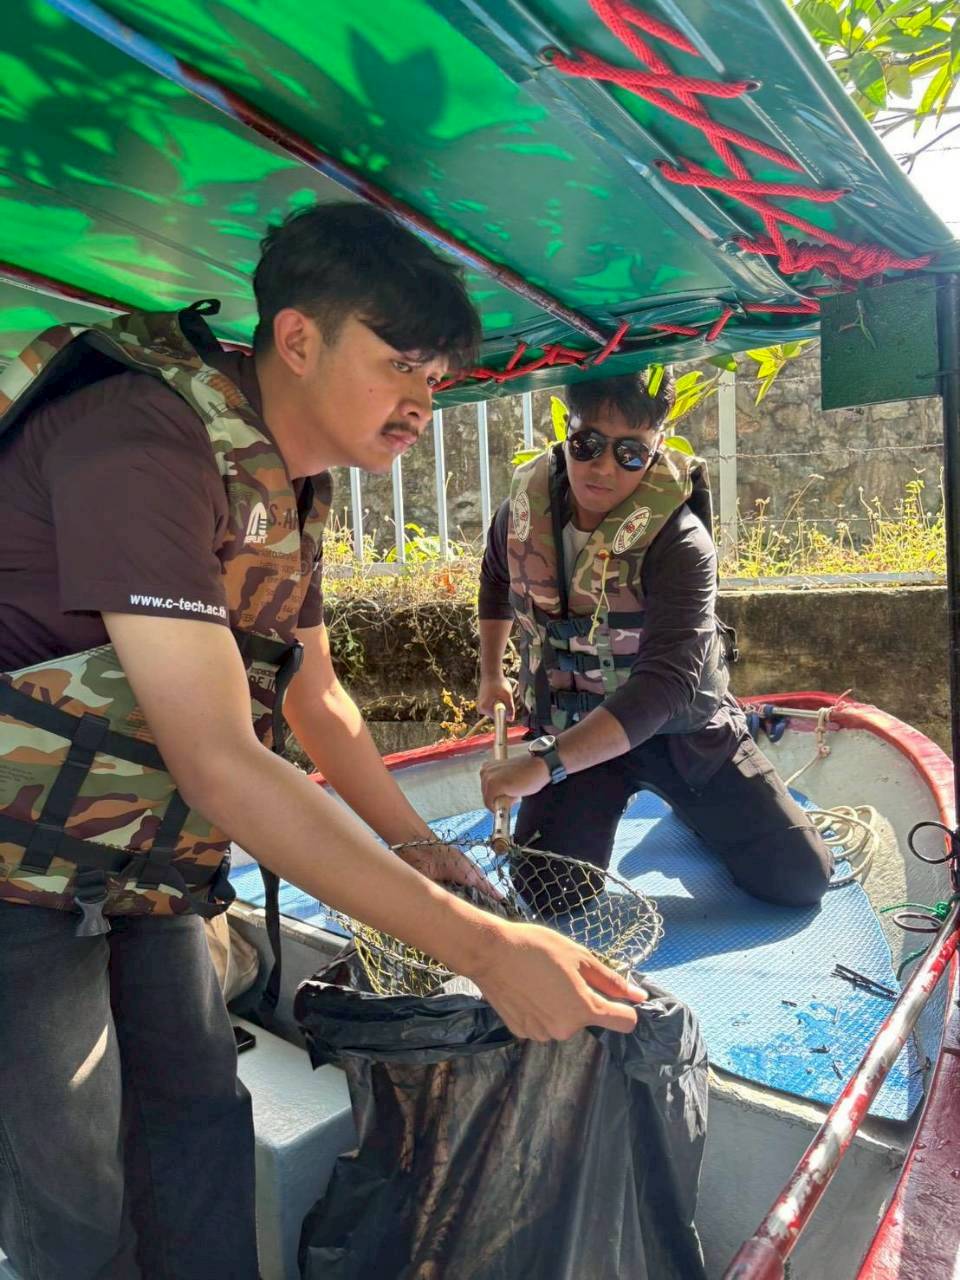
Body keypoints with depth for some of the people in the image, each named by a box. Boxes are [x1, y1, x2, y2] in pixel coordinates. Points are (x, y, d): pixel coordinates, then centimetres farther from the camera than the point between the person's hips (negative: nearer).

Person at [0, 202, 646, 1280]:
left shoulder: (287, 483, 3)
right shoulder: (144, 434, -27)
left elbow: (316, 696, 11)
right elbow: (218, 762, -34)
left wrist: (417, 847, 8)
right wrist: (480, 945, -33)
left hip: (142, 867, 8)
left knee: (199, 1111, 15)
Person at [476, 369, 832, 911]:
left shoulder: (680, 543, -27)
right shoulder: (525, 510, -12)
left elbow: (665, 682, -40)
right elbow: (497, 581, 14)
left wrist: (544, 763, -50)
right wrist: (491, 675, 22)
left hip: (681, 727, -2)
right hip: (573, 726, 3)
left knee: (801, 876, -3)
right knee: (549, 893, -12)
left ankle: (694, 807, 28)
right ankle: (601, 810, 21)